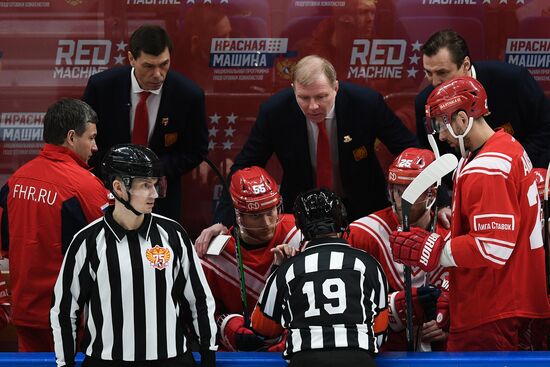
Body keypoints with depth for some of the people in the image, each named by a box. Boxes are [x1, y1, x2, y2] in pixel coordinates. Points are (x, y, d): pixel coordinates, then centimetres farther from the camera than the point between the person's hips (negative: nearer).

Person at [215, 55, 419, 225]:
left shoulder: (367, 103, -20)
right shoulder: (274, 112, -18)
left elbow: (410, 149, -9)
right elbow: (243, 169, -11)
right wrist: (223, 221, -21)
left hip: (361, 207, 0)